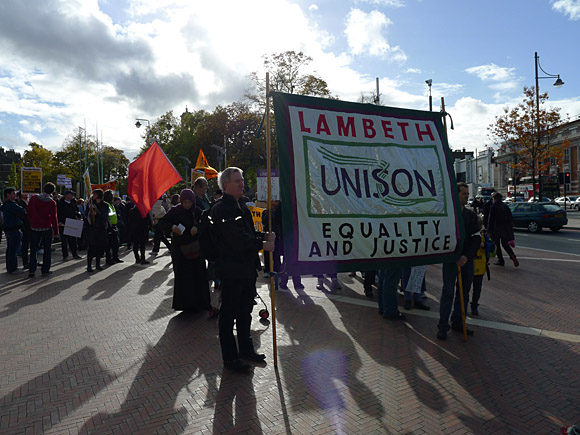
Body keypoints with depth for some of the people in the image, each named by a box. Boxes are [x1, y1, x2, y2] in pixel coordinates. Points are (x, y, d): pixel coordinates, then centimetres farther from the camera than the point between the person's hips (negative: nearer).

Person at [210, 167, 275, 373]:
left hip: (247, 268, 9)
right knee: (229, 313, 4)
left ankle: (246, 348, 36)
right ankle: (230, 357, 18)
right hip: (231, 270, -9)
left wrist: (264, 237, -3)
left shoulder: (242, 206, 15)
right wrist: (262, 244, -17)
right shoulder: (221, 208, -15)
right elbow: (236, 239, -23)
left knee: (245, 311, 20)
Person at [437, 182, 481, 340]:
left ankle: (458, 323, 22)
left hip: (467, 260, 5)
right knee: (448, 292, -5)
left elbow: (476, 238, 4)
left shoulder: (471, 215, 10)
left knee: (464, 293, 10)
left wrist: (467, 256, -10)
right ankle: (442, 326, 2)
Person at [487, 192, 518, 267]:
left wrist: (489, 231, -12)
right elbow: (510, 218, 13)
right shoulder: (506, 207, 10)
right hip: (506, 229, 6)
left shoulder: (493, 207, -11)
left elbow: (491, 220, -15)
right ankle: (513, 256, -6)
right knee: (505, 244, 14)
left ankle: (501, 260, 7)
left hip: (497, 229, -6)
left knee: (497, 245, 6)